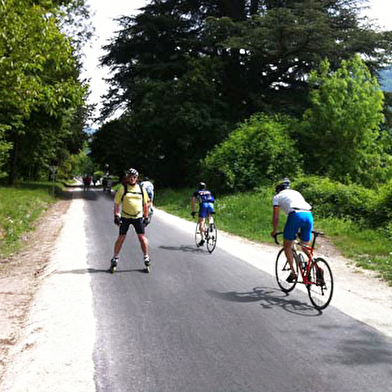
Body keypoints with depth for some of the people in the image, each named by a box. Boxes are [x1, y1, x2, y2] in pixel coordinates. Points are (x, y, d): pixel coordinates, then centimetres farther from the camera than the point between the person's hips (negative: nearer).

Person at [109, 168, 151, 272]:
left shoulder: (142, 189, 7)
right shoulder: (122, 189, 0)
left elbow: (145, 204, 14)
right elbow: (116, 203, 2)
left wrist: (146, 217, 11)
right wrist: (116, 216, -7)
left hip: (138, 217, 1)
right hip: (125, 217, -1)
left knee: (142, 237, 0)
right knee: (121, 238, 0)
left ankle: (146, 257, 14)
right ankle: (115, 258, 13)